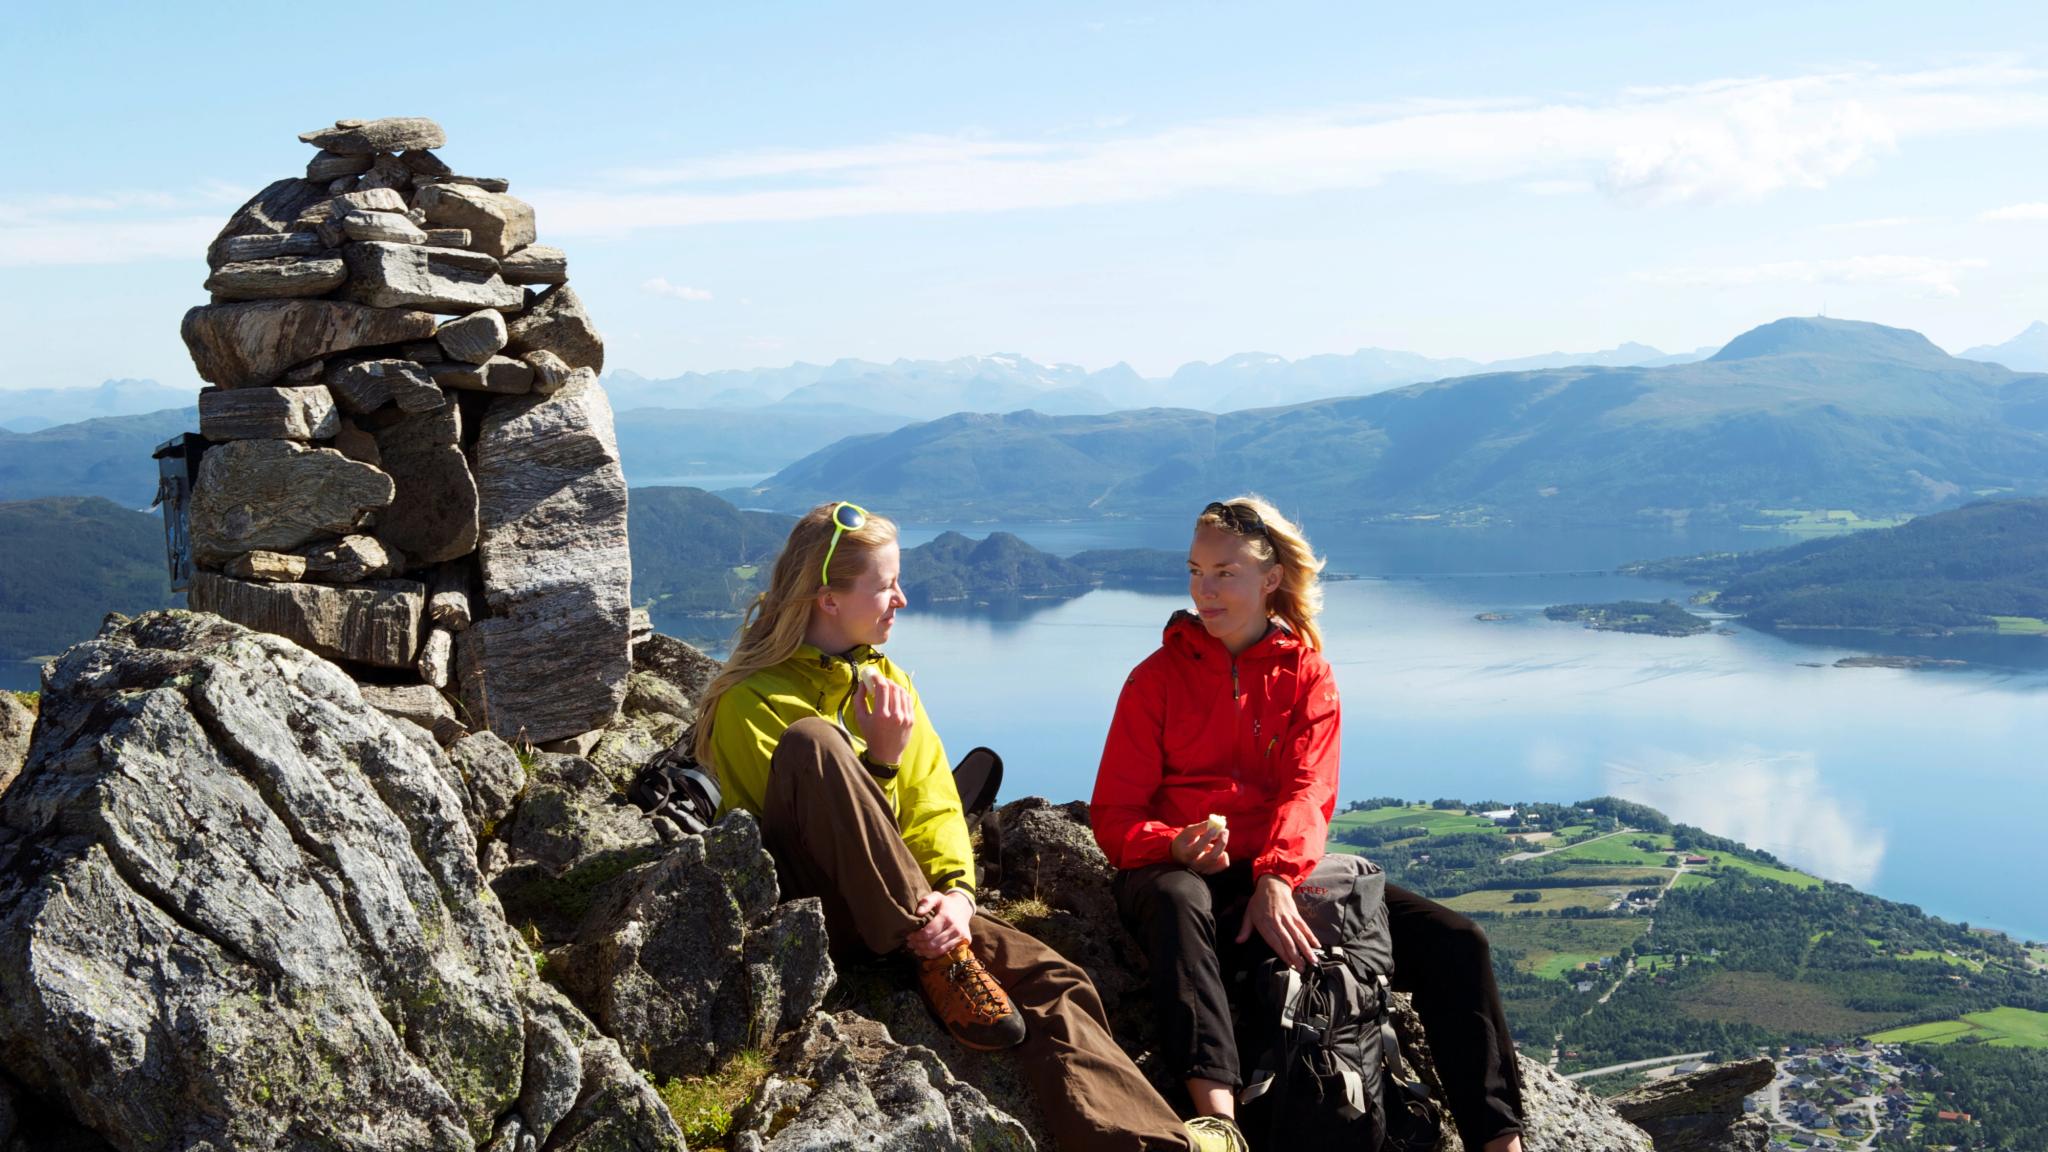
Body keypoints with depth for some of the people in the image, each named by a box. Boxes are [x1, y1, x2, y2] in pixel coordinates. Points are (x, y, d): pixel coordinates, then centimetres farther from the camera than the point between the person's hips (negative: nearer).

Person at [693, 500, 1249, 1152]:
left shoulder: (888, 682, 16)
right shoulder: (750, 703, -4)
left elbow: (934, 808, 7)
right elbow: (802, 836, -9)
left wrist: (956, 891, -13)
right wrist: (881, 760, -17)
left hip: (904, 911, 5)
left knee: (1048, 978, -19)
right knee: (813, 740, -31)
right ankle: (941, 959, -27)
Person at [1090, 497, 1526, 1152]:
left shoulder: (1307, 673, 12)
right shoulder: (1160, 675, 7)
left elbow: (1308, 791, -3)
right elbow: (1114, 814, 1)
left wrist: (1276, 879, -25)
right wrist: (1177, 846, -23)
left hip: (1281, 876, 3)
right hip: (1179, 872, -2)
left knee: (1453, 942, -15)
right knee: (1178, 902, -41)